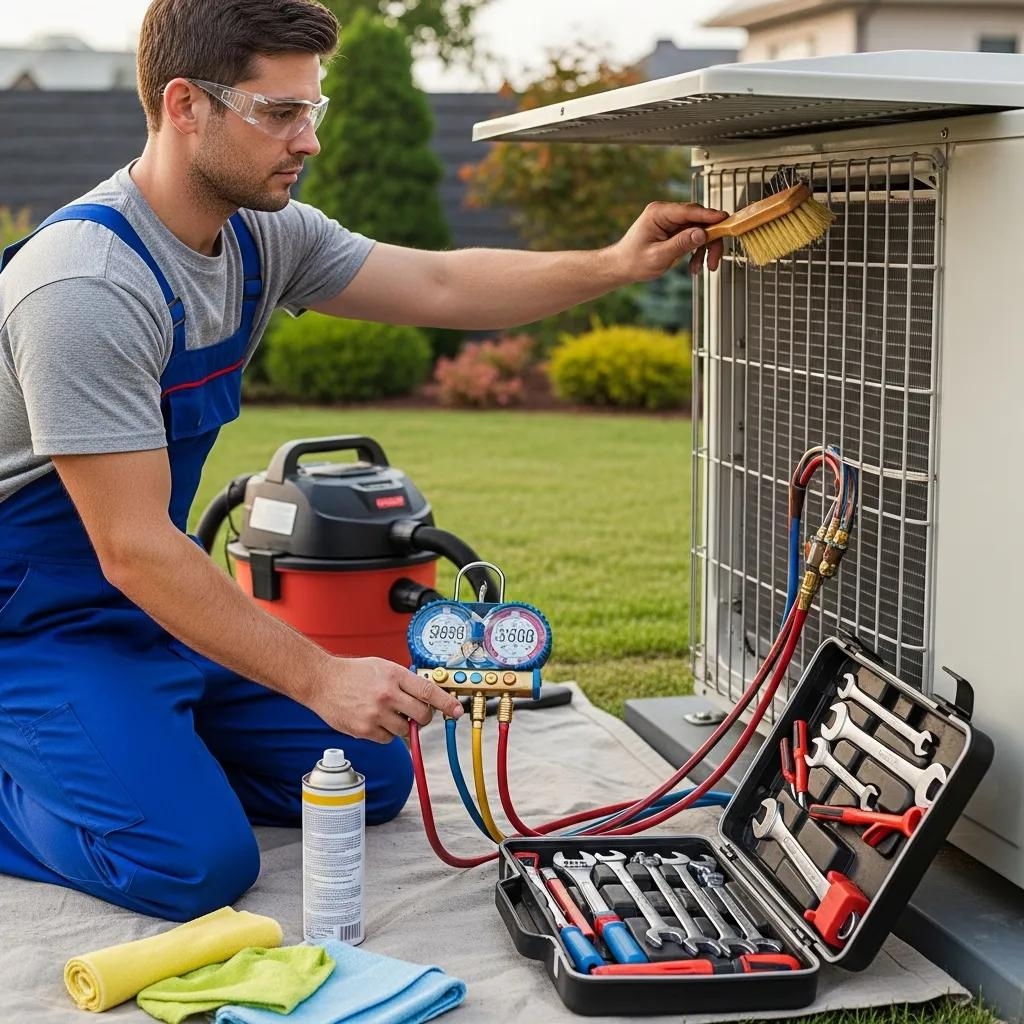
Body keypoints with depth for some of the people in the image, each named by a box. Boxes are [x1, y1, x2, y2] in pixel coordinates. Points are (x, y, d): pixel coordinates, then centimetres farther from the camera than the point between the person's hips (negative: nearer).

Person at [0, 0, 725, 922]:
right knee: (197, 863, -24)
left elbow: (440, 287, 1)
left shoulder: (263, 235, -2)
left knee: (373, 777, 5)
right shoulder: (86, 285, -28)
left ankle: (139, 754, 18)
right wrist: (320, 678, -29)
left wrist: (616, 265, -12)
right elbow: (132, 550, -29)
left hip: (158, 603, 8)